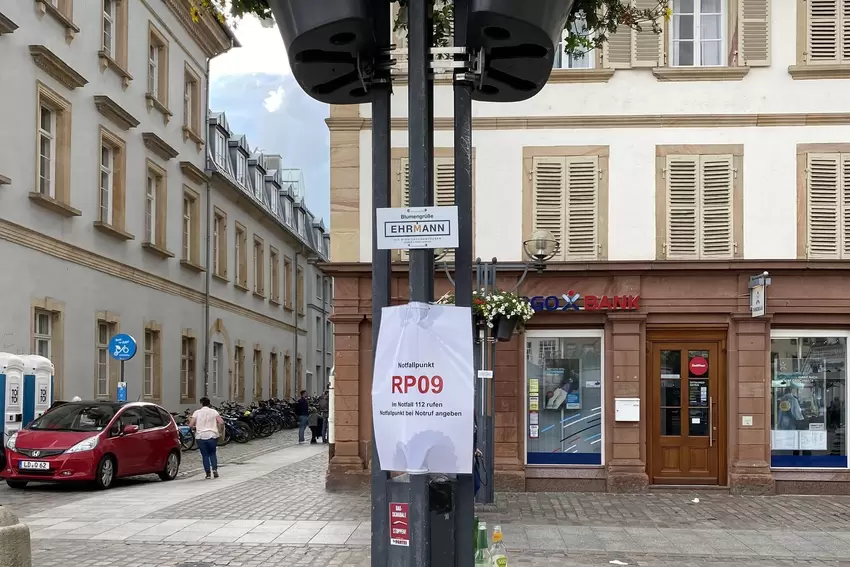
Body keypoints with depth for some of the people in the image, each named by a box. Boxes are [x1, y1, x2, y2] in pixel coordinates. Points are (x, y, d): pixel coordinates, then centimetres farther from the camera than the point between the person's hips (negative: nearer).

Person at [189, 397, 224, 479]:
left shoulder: (197, 413, 1)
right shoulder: (214, 412, 4)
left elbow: (191, 425, -5)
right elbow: (221, 422, -7)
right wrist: (219, 431, 7)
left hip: (200, 436, -1)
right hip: (212, 436, 1)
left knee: (205, 455, 8)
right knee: (212, 453, 17)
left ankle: (208, 473, 3)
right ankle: (214, 469, 0)